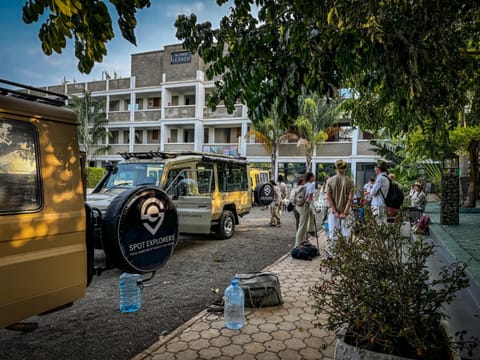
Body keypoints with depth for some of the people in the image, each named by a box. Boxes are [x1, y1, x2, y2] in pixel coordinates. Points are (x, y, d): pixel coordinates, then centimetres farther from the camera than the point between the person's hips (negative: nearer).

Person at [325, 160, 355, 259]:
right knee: (345, 234, 7)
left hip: (333, 211, 1)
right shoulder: (350, 181, -5)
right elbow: (350, 199, -9)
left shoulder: (330, 181, -3)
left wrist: (335, 211, -5)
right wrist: (344, 212, -7)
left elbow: (328, 197, -7)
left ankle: (331, 254, 13)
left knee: (332, 233, 8)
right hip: (345, 212, -1)